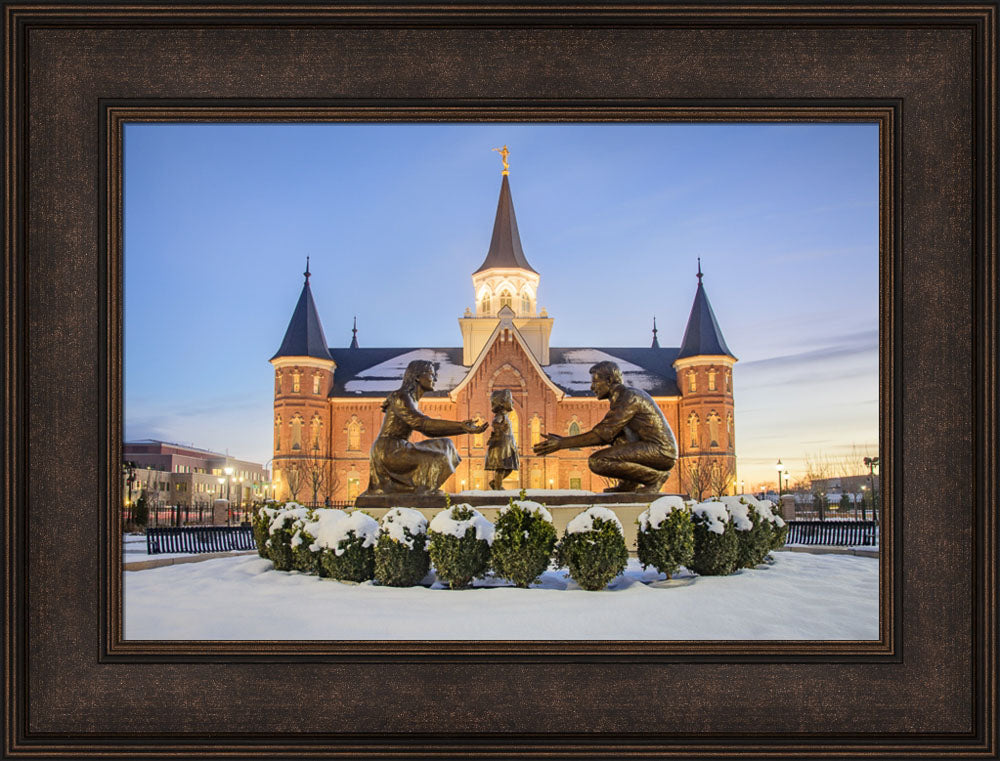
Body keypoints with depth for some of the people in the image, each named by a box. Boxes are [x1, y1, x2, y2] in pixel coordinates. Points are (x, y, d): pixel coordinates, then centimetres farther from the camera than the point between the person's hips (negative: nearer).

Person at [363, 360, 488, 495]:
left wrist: (465, 429, 11)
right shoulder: (401, 397, -10)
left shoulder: (411, 400, 21)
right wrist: (458, 425, -26)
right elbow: (420, 423, -23)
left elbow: (429, 431, 18)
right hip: (389, 451, -10)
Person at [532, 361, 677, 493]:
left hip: (660, 451, -10)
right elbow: (608, 434, 21)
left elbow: (602, 434, -18)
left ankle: (655, 476, -8)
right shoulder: (630, 394, 18)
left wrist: (562, 443, -15)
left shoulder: (628, 398, -14)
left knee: (597, 461, -18)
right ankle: (628, 483, 12)